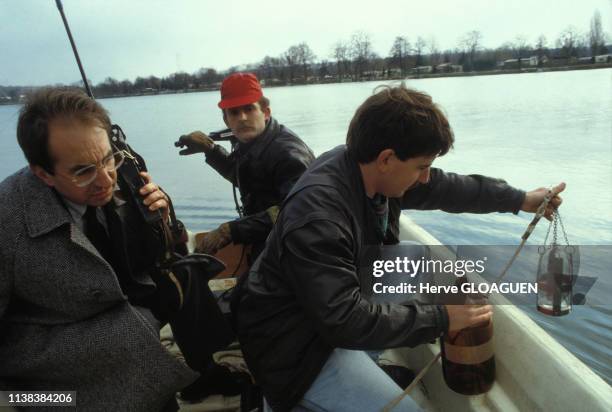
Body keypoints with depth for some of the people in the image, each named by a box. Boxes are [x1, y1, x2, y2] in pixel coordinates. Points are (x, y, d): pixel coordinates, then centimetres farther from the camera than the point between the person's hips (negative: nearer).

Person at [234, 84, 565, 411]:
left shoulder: (366, 168, -8)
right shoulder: (317, 216, -33)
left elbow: (444, 188, 7)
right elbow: (345, 321, -32)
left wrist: (520, 200, 15)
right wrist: (441, 318, -24)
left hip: (334, 312, 9)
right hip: (294, 344, -9)